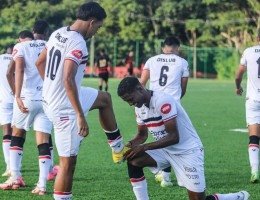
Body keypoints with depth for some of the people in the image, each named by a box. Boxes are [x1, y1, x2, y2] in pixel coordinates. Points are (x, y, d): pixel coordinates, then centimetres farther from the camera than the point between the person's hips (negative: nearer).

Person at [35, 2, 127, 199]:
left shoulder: (58, 33, 3)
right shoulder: (78, 44, -24)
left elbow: (40, 63, 15)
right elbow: (68, 79, -32)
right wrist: (80, 115, -29)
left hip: (51, 98, 10)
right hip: (64, 107, -10)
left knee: (104, 98, 29)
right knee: (68, 162, -2)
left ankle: (118, 149, 37)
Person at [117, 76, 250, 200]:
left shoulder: (163, 101, -26)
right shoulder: (140, 107, 1)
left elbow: (174, 137, -27)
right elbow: (142, 135, 13)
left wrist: (144, 147, -29)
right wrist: (131, 144, -10)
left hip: (188, 150, -8)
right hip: (165, 150, 8)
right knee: (133, 160, -14)